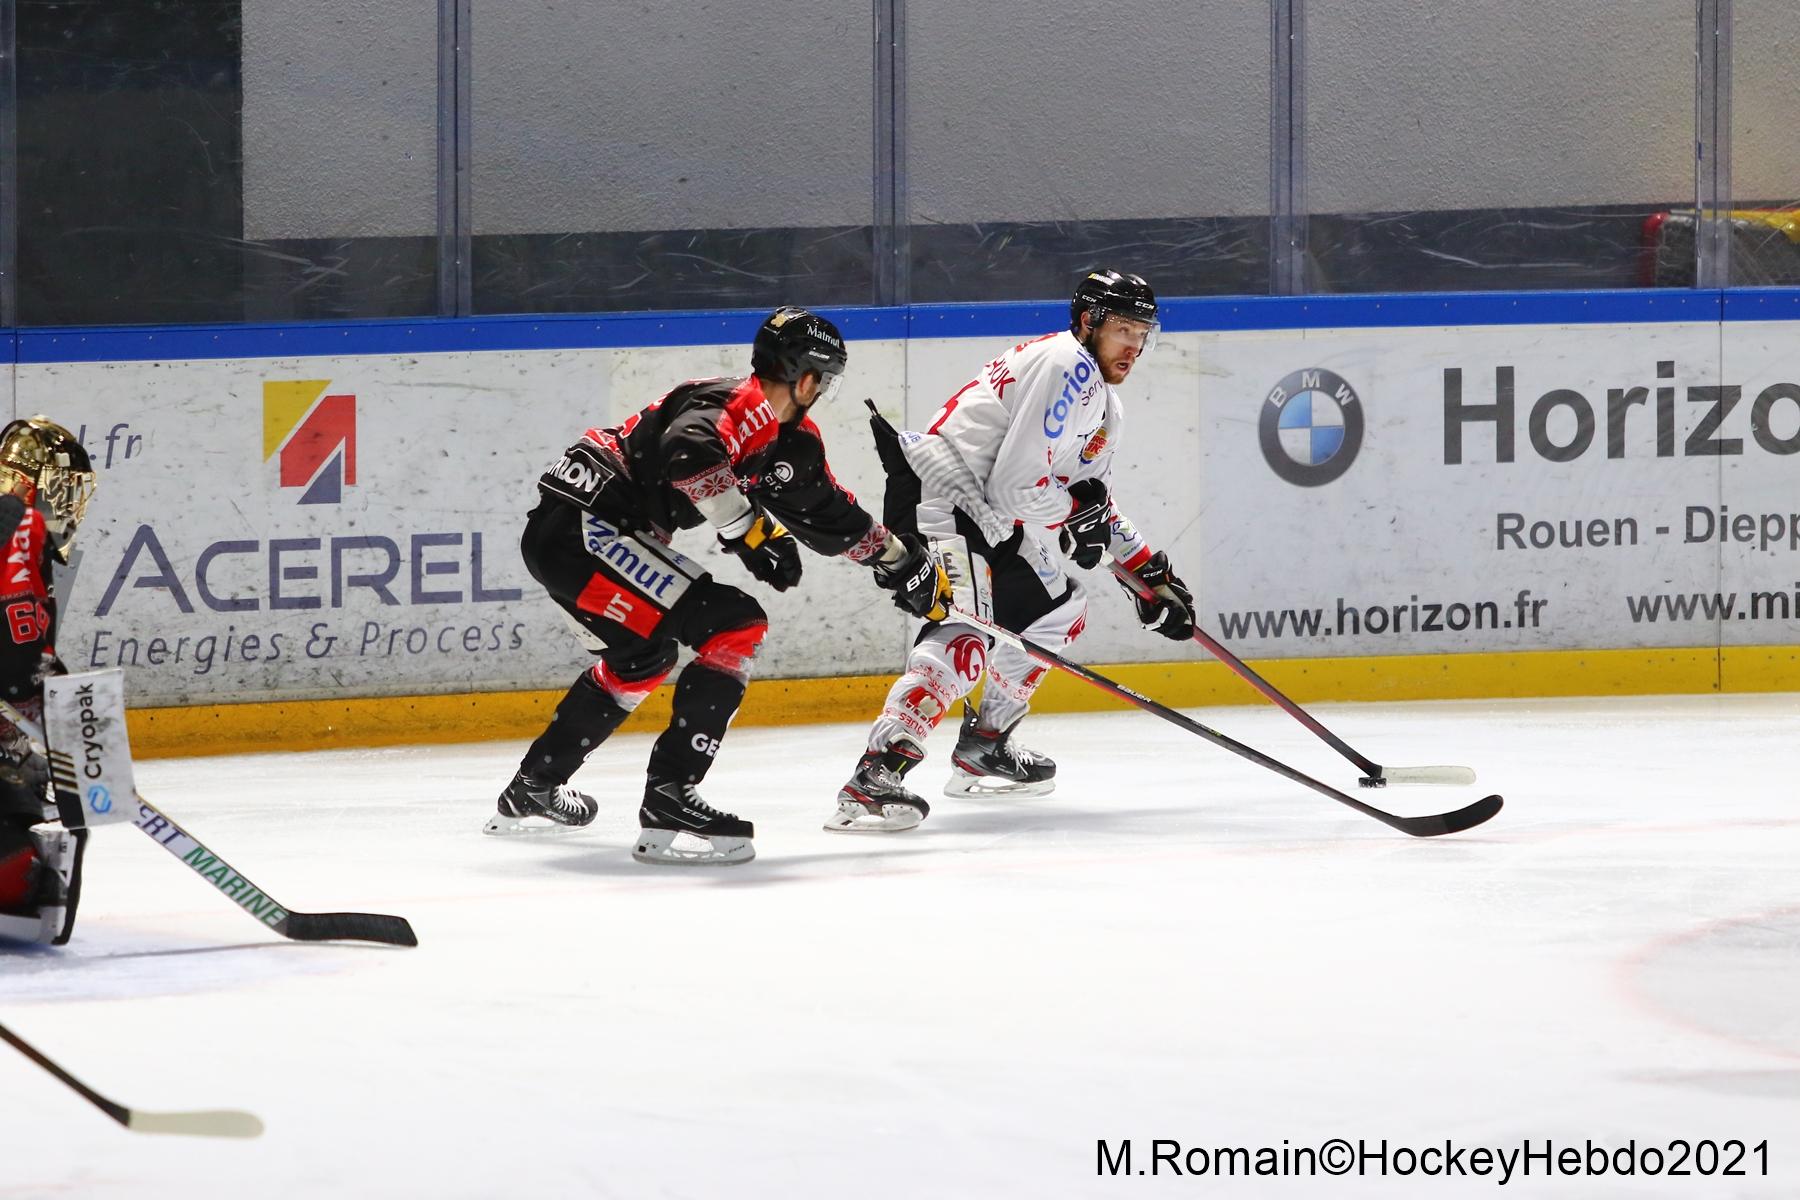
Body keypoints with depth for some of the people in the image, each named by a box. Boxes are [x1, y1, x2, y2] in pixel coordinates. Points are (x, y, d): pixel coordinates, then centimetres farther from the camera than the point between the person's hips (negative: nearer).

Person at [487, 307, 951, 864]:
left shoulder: (791, 438, 16)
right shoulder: (736, 405, -15)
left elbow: (828, 513, 30)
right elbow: (689, 452, -36)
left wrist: (901, 561, 32)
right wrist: (747, 530, -26)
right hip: (583, 528, -11)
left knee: (642, 657, 31)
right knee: (733, 627, -13)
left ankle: (532, 791, 43)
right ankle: (668, 803, -17)